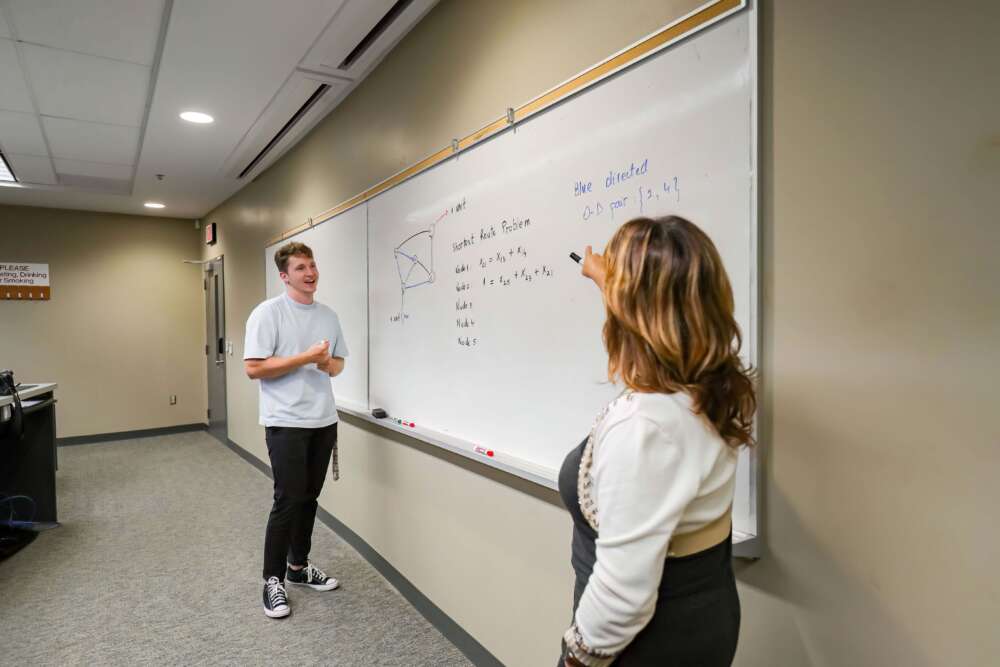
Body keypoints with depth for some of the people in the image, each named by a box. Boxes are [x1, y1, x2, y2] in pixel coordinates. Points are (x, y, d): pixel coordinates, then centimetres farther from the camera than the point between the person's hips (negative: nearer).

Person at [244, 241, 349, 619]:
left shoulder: (328, 315, 10)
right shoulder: (268, 313, -9)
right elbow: (253, 368, -15)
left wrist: (330, 365, -7)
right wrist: (306, 358, -20)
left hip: (323, 420, 6)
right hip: (286, 422, -6)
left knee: (309, 497, 14)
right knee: (288, 500, -3)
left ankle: (298, 566, 30)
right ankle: (272, 579, 14)